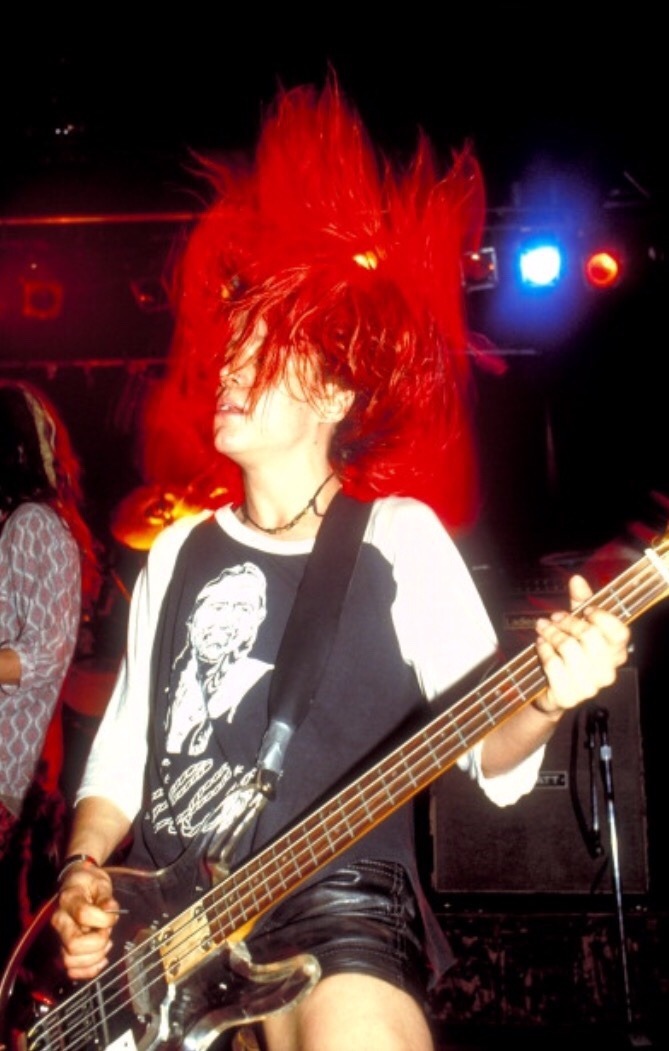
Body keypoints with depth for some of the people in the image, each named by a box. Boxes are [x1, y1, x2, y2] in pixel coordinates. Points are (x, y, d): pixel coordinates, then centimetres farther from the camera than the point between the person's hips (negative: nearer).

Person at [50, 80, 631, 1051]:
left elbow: (485, 753, -7)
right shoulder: (179, 553, 13)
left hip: (334, 912, -4)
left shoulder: (400, 537, -1)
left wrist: (543, 702, -28)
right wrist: (84, 870, 1)